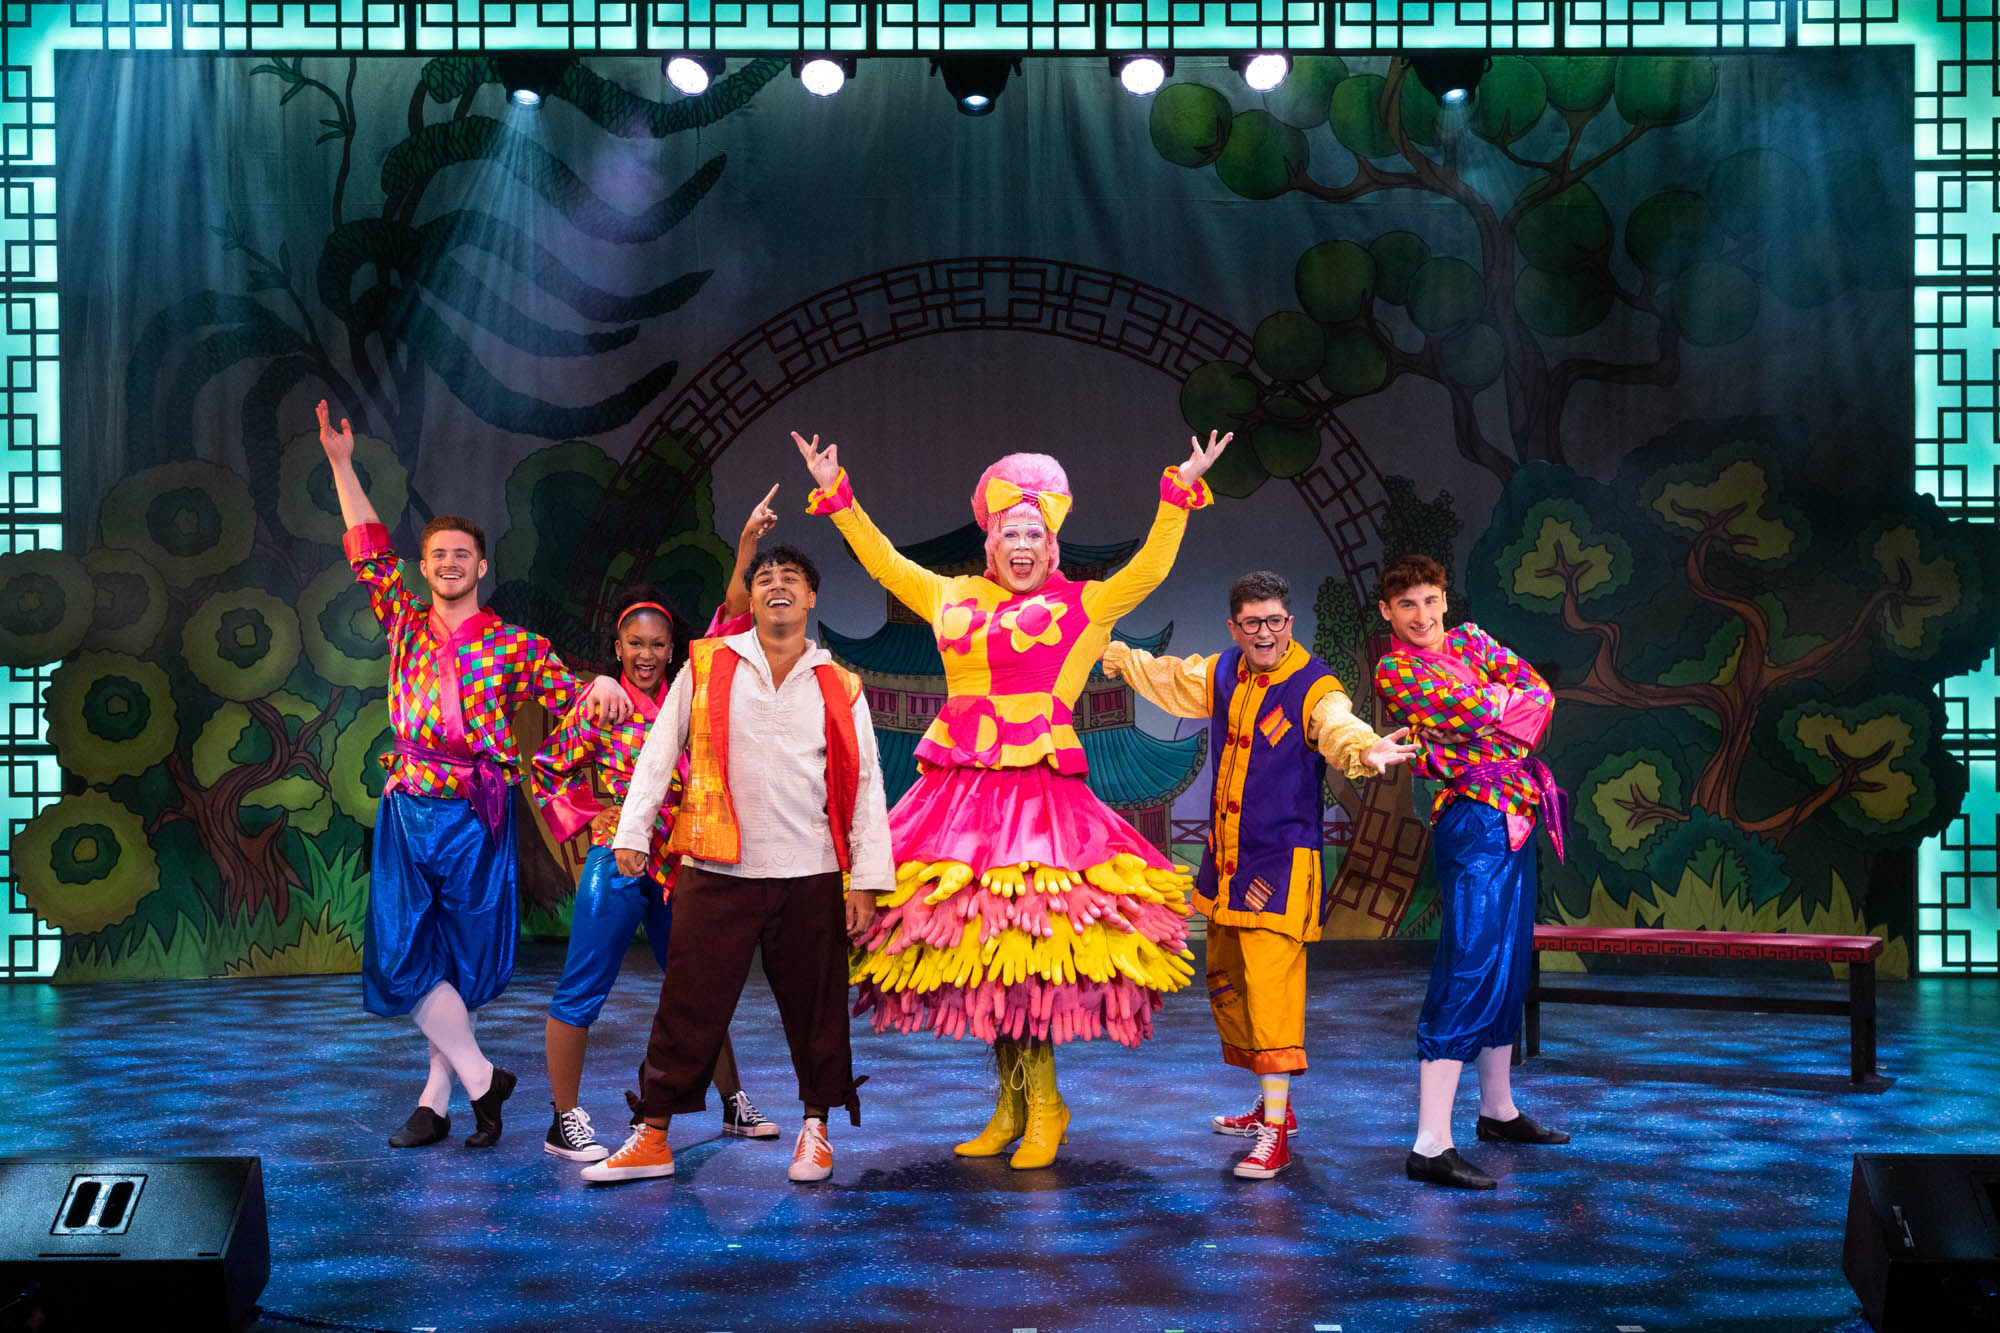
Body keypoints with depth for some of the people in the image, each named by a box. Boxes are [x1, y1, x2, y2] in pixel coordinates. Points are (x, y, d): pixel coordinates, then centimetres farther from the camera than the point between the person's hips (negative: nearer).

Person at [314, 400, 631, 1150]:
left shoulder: (511, 644, 3)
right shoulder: (406, 624, 10)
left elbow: (566, 693, -2)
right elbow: (368, 552, 12)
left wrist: (601, 685, -25)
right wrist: (342, 465, 11)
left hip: (477, 814, -2)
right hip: (409, 808, 3)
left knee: (466, 959, 2)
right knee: (406, 953, -3)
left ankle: (437, 1098, 11)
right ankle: (480, 1078, 9)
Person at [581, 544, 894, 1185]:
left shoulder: (840, 688, 8)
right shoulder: (706, 667, 7)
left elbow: (866, 787, 6)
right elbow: (659, 751, 10)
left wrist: (867, 880, 0)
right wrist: (632, 832, 3)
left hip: (811, 876, 1)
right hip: (717, 873, -1)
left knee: (815, 1009, 6)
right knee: (689, 1005, 1)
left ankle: (815, 1130, 22)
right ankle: (652, 1137, 11)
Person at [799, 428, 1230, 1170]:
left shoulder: (1081, 606, 6)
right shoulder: (954, 599, 17)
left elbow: (1148, 570, -1)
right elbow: (884, 562, 24)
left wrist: (1178, 496, -9)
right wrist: (836, 495, 23)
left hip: (1038, 787, -4)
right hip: (960, 790, 4)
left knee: (1026, 949, -11)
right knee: (972, 947, 4)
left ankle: (1041, 1107, 1)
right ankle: (1013, 1104, 14)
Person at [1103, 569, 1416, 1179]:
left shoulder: (1313, 688, -14)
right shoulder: (1222, 674, 6)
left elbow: (1338, 729, -35)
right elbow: (1168, 679, 26)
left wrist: (1364, 749, -58)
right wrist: (1115, 655, 38)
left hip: (1281, 862, -8)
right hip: (1224, 861, 8)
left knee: (1270, 985, -14)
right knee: (1226, 984, 16)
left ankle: (1275, 1135, -12)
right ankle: (1273, 1106, 31)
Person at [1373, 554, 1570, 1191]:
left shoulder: (1469, 639, 16)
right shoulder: (1396, 673, -5)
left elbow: (1537, 690, 5)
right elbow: (1477, 713, -15)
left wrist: (1495, 714, -10)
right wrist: (1507, 697, 3)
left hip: (1515, 817, 8)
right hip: (1475, 822, -8)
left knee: (1509, 966, 15)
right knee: (1469, 969, -15)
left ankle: (1498, 1110, 29)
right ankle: (1430, 1145, -19)